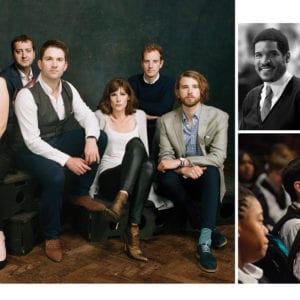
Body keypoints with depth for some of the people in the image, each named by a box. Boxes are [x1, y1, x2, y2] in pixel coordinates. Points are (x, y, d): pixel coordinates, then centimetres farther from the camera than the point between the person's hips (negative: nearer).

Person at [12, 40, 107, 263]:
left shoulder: (68, 89, -2)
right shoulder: (27, 95, -22)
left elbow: (88, 116, -7)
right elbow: (32, 141, -25)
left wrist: (91, 139, -30)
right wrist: (67, 160, -30)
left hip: (59, 141, 6)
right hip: (31, 150, -6)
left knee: (101, 137, -14)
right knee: (55, 176, -36)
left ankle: (81, 194, 2)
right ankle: (51, 237, -11)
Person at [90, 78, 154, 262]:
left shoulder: (139, 116, 15)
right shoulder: (100, 116, 6)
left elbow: (145, 148, 17)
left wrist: (143, 167, 2)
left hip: (133, 179, 3)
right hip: (109, 176, -3)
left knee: (148, 167, -37)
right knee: (135, 144, -34)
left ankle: (131, 225, -43)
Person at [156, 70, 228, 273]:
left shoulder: (219, 117, -4)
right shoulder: (167, 120, 2)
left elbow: (218, 156, -15)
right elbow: (165, 157, -5)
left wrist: (181, 161, -25)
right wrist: (185, 169, -27)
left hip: (206, 181, -1)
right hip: (182, 182, 2)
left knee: (211, 170, -35)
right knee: (166, 178, -32)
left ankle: (205, 241, -41)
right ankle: (209, 228, -19)